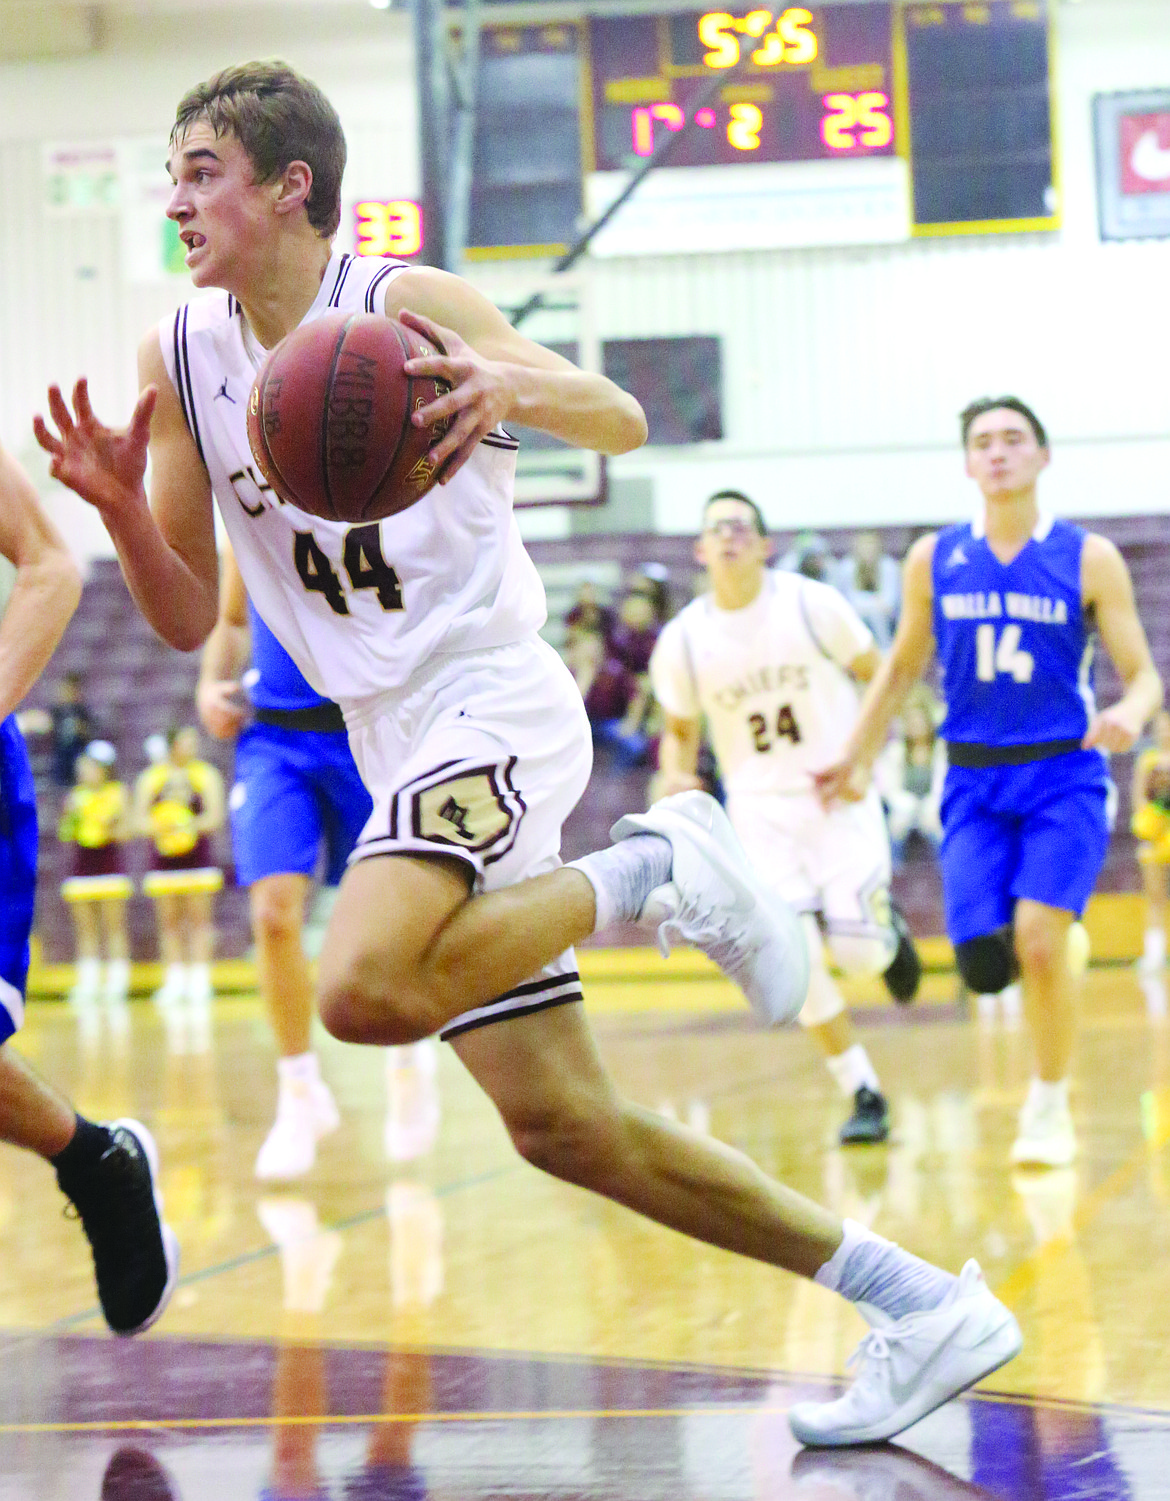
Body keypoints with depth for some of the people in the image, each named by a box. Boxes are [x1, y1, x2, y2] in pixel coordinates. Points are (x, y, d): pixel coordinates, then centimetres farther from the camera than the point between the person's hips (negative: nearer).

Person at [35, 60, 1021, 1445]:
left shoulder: (405, 304, -8)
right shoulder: (181, 358, 8)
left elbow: (622, 422, -14)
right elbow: (187, 619, 10)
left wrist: (511, 385, -35)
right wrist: (119, 505, -10)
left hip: (494, 703, -7)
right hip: (400, 746, 7)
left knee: (363, 990, -33)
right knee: (560, 1125, 2)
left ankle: (650, 873, -9)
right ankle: (923, 1303, 9)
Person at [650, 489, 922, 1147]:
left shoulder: (813, 604, -9)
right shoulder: (682, 641, -3)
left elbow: (878, 675, 1)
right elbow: (681, 729, 12)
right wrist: (677, 776, -10)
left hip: (840, 796, -2)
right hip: (760, 808, 2)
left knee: (858, 953, -12)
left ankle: (885, 930, 27)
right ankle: (865, 1095, 2)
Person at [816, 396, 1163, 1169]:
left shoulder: (1089, 559, -3)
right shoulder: (934, 561, 5)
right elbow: (902, 669, 18)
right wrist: (855, 758, 16)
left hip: (1063, 775, -2)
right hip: (974, 782, 3)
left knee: (1039, 938, -19)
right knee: (984, 964, -10)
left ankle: (1051, 1108, 2)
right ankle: (1061, 945, 28)